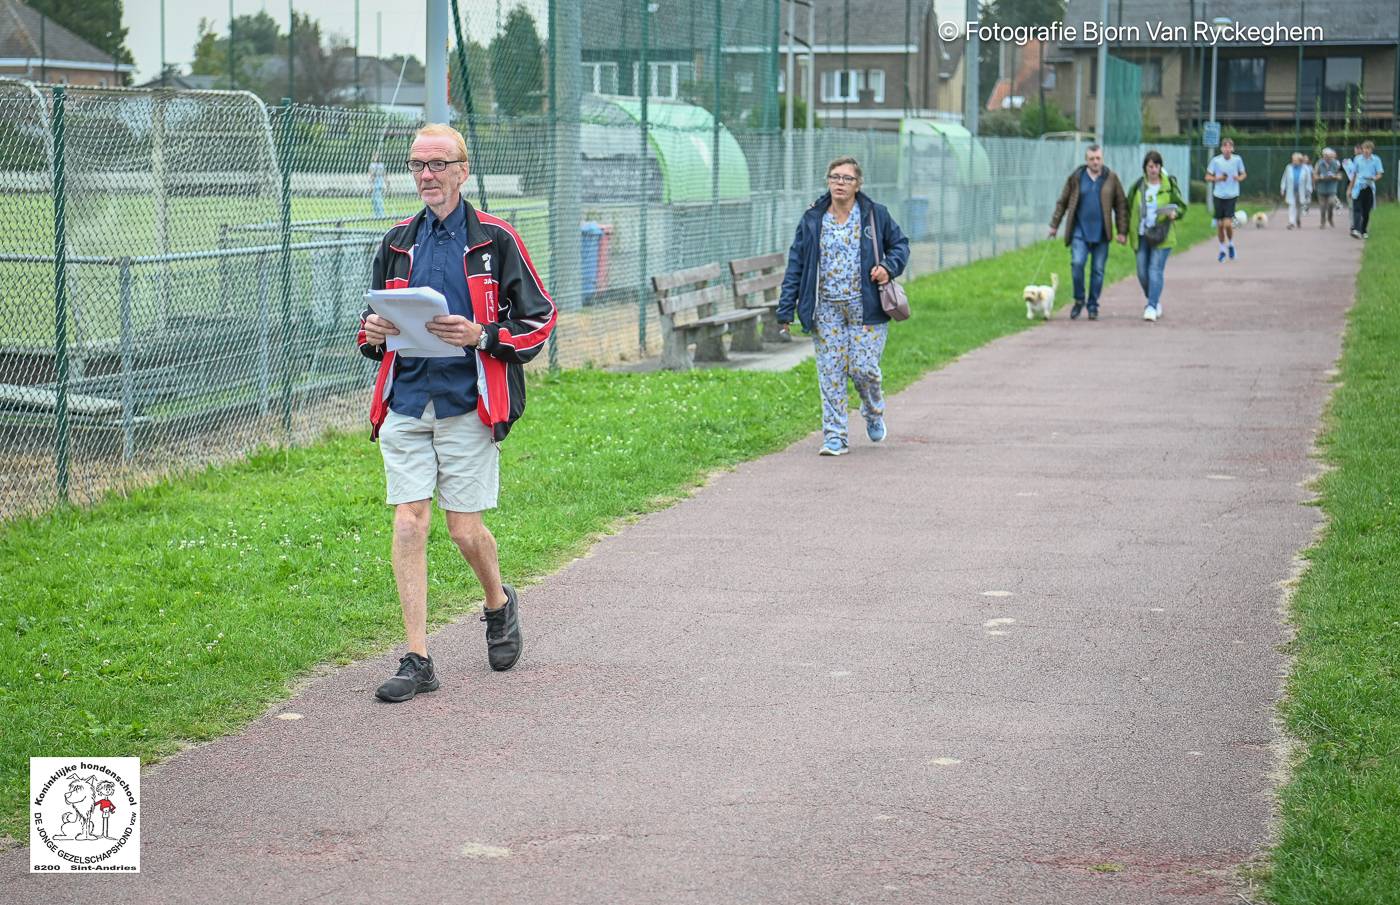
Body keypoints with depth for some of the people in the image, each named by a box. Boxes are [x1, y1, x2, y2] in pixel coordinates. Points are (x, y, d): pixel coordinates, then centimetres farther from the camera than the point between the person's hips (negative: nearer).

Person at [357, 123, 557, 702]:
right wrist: (373, 333, -1)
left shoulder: (494, 239, 0)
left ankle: (499, 604, 33)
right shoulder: (397, 243, 13)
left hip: (467, 405, -3)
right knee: (408, 524, -4)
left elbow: (539, 319, 0)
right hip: (405, 403, 4)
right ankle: (417, 660, 0)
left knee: (465, 529, 0)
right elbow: (373, 318, 24)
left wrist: (482, 336, -16)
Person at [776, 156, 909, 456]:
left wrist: (889, 267, -8)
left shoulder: (875, 215, 2)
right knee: (830, 374, -1)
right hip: (827, 310, 1)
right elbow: (796, 265, 6)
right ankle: (835, 437, 5)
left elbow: (900, 244, 15)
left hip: (865, 308, -1)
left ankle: (874, 413, 28)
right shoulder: (812, 220, 5)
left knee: (863, 368, -5)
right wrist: (786, 309, 1)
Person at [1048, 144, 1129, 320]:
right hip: (1080, 231, -1)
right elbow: (1062, 202, 11)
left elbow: (1121, 205, 5)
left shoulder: (1111, 178, 2)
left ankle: (1093, 306, 15)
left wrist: (1122, 232, 1)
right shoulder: (1076, 177, 2)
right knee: (1077, 263, -16)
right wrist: (1054, 225, 11)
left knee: (1098, 270, 3)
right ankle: (1079, 300, 4)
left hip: (1101, 233, 1)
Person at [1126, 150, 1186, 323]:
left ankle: (1152, 307, -10)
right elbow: (1128, 209, 13)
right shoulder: (1137, 186, 5)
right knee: (1142, 273, 6)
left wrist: (1175, 213, -18)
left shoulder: (1170, 185, -2)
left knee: (1156, 270, -11)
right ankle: (1155, 302, 27)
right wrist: (1126, 231, 8)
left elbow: (1182, 206, 5)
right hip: (1141, 235, 3)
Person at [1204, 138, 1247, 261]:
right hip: (1218, 195, 1)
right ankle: (1222, 249, 25)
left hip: (1232, 196, -1)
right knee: (1219, 225, 7)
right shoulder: (1216, 160, -4)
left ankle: (1231, 244, 15)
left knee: (1228, 224, -13)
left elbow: (1243, 174, 13)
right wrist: (1217, 178, -16)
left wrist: (1239, 178, -10)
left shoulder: (1237, 160, -2)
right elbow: (1207, 177, 3)